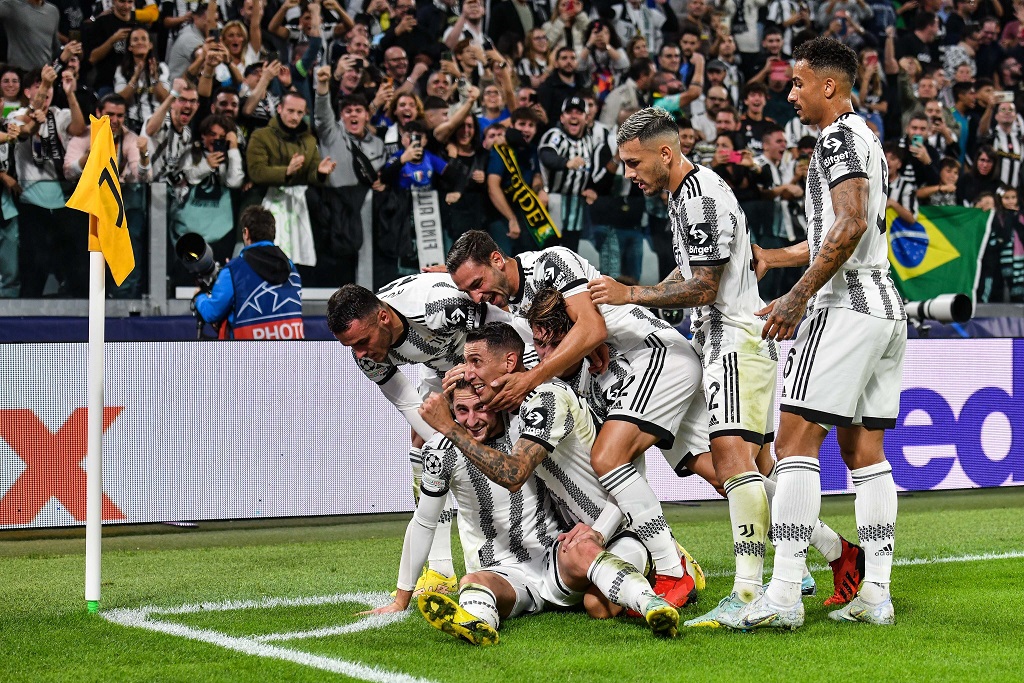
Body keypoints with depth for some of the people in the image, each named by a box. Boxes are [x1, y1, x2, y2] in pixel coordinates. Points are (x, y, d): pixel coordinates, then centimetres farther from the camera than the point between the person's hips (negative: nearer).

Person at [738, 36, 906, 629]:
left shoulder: (841, 136, -9)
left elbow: (851, 225, -22)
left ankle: (785, 595, -16)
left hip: (848, 305, -10)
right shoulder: (868, 140, 23)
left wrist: (798, 296, -22)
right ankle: (876, 594, 9)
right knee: (864, 450, 10)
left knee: (797, 441, -11)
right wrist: (773, 258, 35)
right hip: (886, 307, 10)